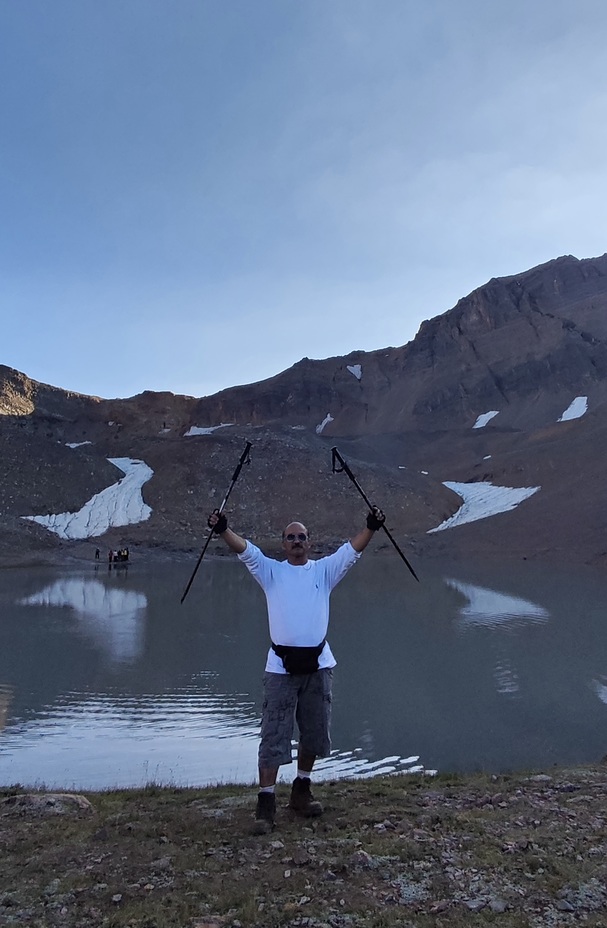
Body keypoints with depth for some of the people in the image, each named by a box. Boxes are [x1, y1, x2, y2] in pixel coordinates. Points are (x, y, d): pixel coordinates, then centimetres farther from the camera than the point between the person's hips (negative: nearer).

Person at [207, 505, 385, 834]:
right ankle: (266, 801, 9)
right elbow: (245, 550, -11)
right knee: (273, 736, 0)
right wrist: (222, 529, -27)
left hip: (319, 664, 2)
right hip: (281, 665, -2)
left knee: (315, 732, 14)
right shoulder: (271, 571, 3)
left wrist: (372, 527, -21)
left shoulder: (324, 570, 6)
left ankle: (301, 789, 33)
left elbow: (352, 550, -6)